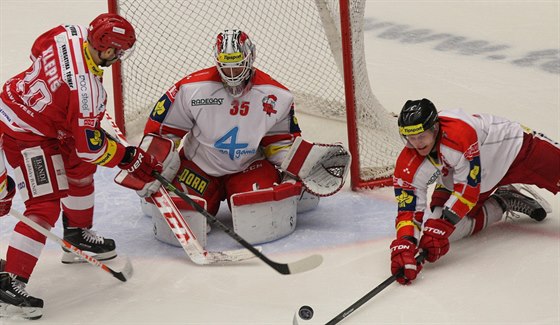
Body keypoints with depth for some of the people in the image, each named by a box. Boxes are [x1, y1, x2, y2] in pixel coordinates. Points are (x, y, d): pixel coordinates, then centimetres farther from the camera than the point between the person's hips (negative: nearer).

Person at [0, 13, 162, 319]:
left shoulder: (71, 32, -12)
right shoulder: (87, 90, -33)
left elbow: (38, 50, 11)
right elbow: (90, 146, -24)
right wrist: (131, 158, -13)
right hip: (26, 135, -10)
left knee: (80, 168, 23)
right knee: (45, 207, -11)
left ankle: (77, 236, 41)